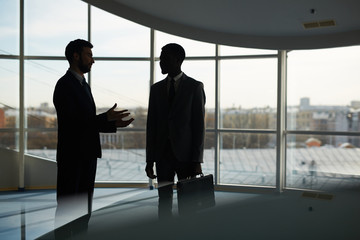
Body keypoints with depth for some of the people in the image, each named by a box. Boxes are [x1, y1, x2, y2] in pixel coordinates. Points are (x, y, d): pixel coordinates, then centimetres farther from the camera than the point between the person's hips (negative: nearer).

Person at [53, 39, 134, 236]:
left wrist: (114, 124, 6)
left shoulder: (83, 85, 18)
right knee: (66, 208, -1)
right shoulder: (65, 84, -11)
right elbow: (72, 121, -20)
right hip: (72, 156, -9)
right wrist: (106, 118, -19)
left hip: (87, 155, 9)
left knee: (84, 208, 15)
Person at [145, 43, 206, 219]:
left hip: (186, 155, -3)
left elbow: (199, 125, -5)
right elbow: (151, 125, 9)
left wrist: (197, 160, -10)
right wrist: (150, 159, 5)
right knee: (164, 202, 7)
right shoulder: (156, 88, 10)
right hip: (163, 154, 3)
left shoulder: (195, 87, -1)